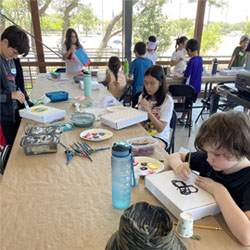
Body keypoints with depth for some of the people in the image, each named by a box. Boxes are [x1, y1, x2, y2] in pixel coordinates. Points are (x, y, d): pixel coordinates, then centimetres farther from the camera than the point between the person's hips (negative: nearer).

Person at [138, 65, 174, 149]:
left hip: (160, 137, -4)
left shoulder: (167, 100, -10)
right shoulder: (142, 97, 5)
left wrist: (149, 111, -27)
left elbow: (160, 129, -16)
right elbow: (141, 124, 5)